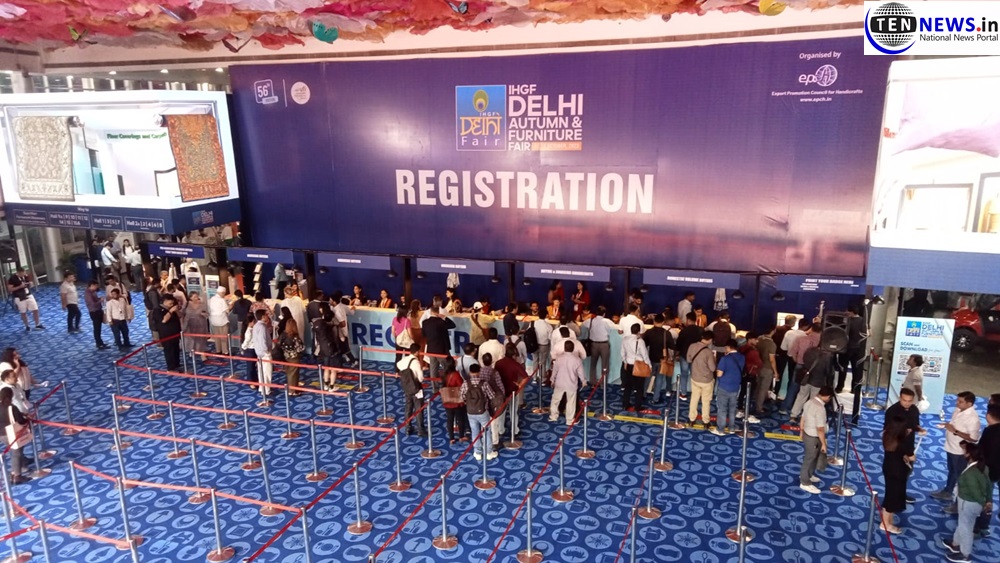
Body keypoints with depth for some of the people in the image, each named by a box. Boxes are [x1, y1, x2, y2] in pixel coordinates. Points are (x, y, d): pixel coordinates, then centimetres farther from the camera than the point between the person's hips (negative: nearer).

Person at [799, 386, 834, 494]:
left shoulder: (810, 401, -1)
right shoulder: (820, 408, -30)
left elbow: (803, 418, 11)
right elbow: (820, 429, -26)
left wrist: (801, 431, 23)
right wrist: (823, 443, -16)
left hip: (807, 434, 9)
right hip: (813, 438, -9)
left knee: (812, 457, 27)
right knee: (810, 459, 8)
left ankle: (808, 475, 46)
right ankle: (805, 483, 23)